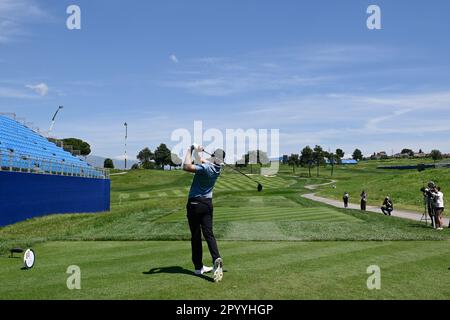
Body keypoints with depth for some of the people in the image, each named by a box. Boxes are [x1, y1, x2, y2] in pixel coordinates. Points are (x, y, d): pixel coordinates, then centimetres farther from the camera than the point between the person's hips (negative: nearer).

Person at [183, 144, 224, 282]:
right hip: (208, 203, 5)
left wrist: (190, 151, -18)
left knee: (196, 236, 4)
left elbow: (186, 166, -29)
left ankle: (198, 267, 11)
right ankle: (216, 259, -21)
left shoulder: (205, 168, -18)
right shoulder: (217, 169, 4)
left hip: (194, 204, -5)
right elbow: (202, 161, 22)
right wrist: (197, 152, 14)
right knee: (209, 234, 2)